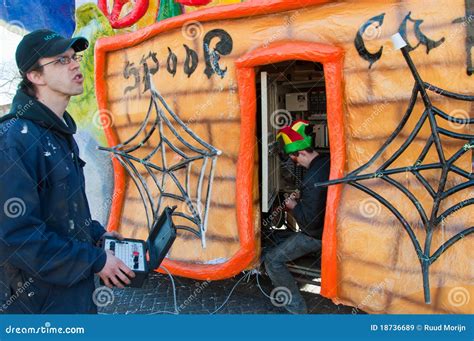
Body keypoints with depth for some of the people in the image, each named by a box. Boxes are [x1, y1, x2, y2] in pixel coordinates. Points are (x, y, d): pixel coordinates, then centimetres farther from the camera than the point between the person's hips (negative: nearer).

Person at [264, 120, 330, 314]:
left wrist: (294, 206, -13)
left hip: (316, 234, -9)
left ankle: (297, 308, 1)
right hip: (328, 223, 9)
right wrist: (301, 199, 8)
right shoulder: (327, 161, -8)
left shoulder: (312, 180, -34)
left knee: (272, 261, -6)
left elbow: (310, 222, -28)